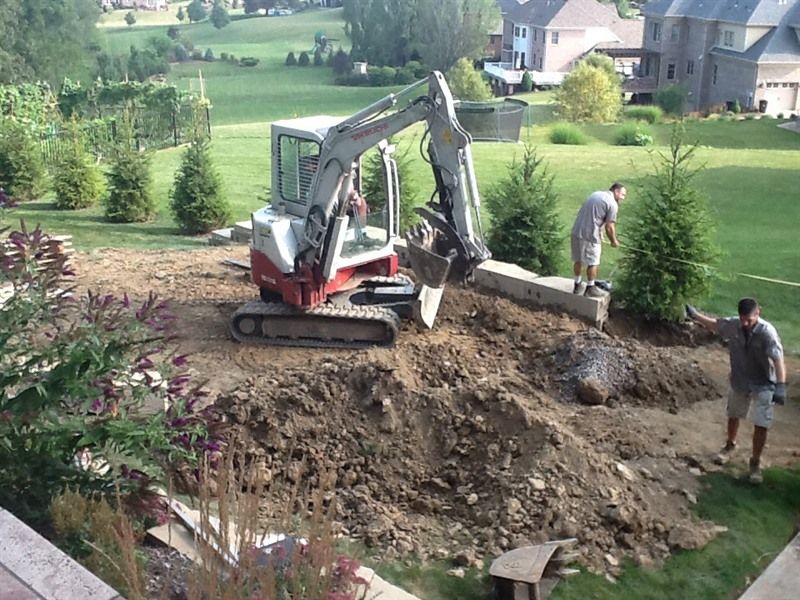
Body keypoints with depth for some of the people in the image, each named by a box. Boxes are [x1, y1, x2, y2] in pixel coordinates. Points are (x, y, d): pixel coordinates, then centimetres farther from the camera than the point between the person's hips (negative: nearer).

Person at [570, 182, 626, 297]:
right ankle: (591, 288, 15)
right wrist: (614, 241, 7)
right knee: (593, 262, 6)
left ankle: (577, 285, 29)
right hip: (589, 236, -8)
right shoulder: (612, 204, -8)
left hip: (576, 231, 8)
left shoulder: (596, 194, 17)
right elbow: (609, 227, -9)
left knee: (578, 260, 18)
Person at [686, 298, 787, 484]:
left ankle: (755, 463, 12)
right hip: (739, 381, 5)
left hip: (763, 385, -4)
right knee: (733, 416, 23)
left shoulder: (767, 332, -29)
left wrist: (781, 385, -49)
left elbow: (778, 359, -38)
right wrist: (695, 314, 10)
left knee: (761, 425, -6)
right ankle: (730, 445, 50)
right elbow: (714, 324, 7)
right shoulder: (733, 325, -15)